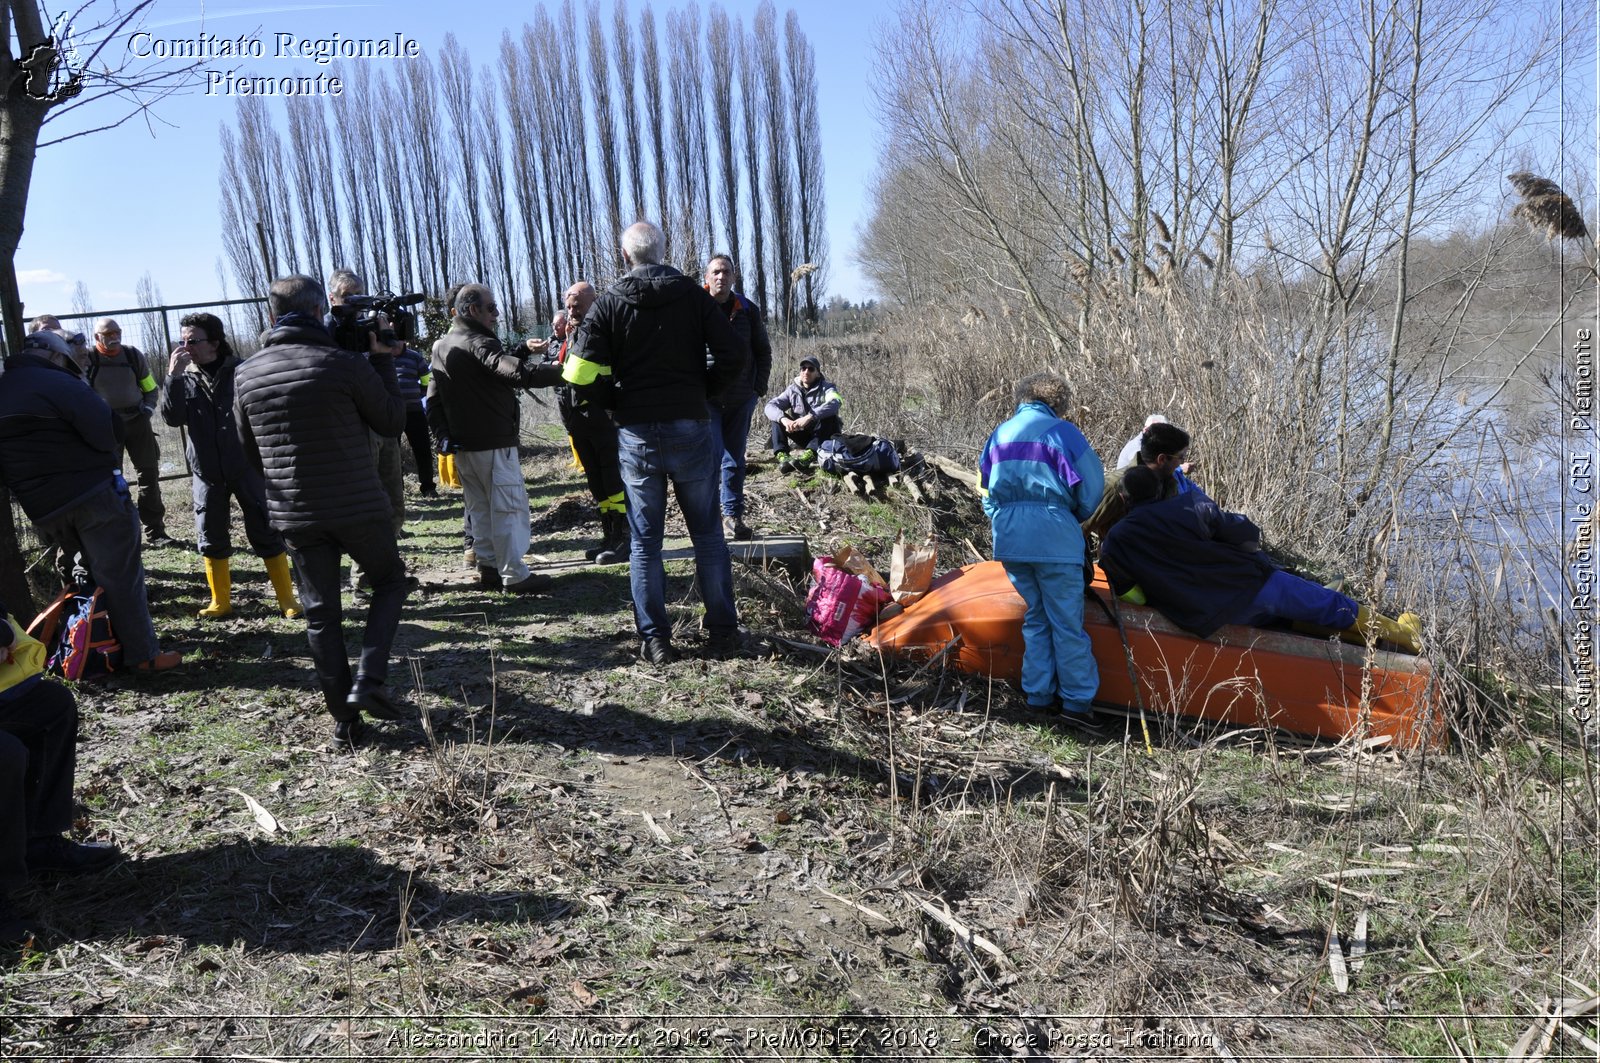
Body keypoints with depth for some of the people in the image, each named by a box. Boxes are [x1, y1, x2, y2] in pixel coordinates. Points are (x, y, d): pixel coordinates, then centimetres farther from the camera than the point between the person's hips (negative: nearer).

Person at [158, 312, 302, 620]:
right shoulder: (184, 377, 3)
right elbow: (172, 417, -10)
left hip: (247, 467, -3)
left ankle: (287, 599, 8)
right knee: (211, 539, 9)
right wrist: (173, 377, -19)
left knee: (265, 534, 0)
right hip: (206, 472, 3)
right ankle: (220, 601, 22)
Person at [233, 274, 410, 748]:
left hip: (295, 512, 4)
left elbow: (251, 454, 12)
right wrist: (383, 362, 7)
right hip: (358, 508, -3)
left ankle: (344, 719, 14)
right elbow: (392, 422, -1)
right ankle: (369, 679, 1)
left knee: (321, 613, 11)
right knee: (390, 582, 18)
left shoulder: (245, 374, 3)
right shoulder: (345, 364, -13)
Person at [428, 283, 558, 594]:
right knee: (509, 506, -4)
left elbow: (433, 399, 17)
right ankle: (514, 575, -3)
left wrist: (443, 435, 15)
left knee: (479, 507, 16)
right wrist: (559, 370, -28)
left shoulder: (441, 347, 15)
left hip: (461, 444, 9)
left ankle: (488, 568, 20)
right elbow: (519, 372, -31)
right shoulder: (477, 343, -15)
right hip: (493, 443, -9)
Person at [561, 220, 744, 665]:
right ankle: (723, 631, 15)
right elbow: (730, 355, -6)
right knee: (707, 533, 11)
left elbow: (583, 375, -9)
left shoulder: (608, 304, -1)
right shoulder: (694, 295, 1)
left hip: (636, 434, 0)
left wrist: (619, 402, 7)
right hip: (691, 428, 0)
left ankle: (655, 640, 10)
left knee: (645, 540, 8)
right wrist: (701, 392, 8)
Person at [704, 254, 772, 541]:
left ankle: (733, 515, 18)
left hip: (741, 399, 3)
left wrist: (759, 388, 3)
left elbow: (763, 351, 12)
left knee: (735, 461, 9)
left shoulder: (748, 310, 5)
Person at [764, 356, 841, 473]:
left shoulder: (826, 387, -10)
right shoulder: (792, 390, 0)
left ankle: (809, 453, -47)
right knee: (778, 417, -12)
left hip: (824, 435, -3)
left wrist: (809, 417, -46)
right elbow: (770, 406, -13)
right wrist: (784, 419, -36)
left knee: (830, 416, -32)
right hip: (804, 436, 3)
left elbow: (835, 403, -34)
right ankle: (782, 456, -31)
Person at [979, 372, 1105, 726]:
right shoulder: (1060, 431, -4)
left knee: (1035, 616, 17)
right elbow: (1090, 487, -3)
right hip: (1053, 539, -6)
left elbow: (986, 491, 17)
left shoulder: (999, 434, 14)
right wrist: (1076, 518, 15)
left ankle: (1038, 694, 20)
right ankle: (1077, 700, 6)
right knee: (1066, 621, 2)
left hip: (1008, 538, 6)